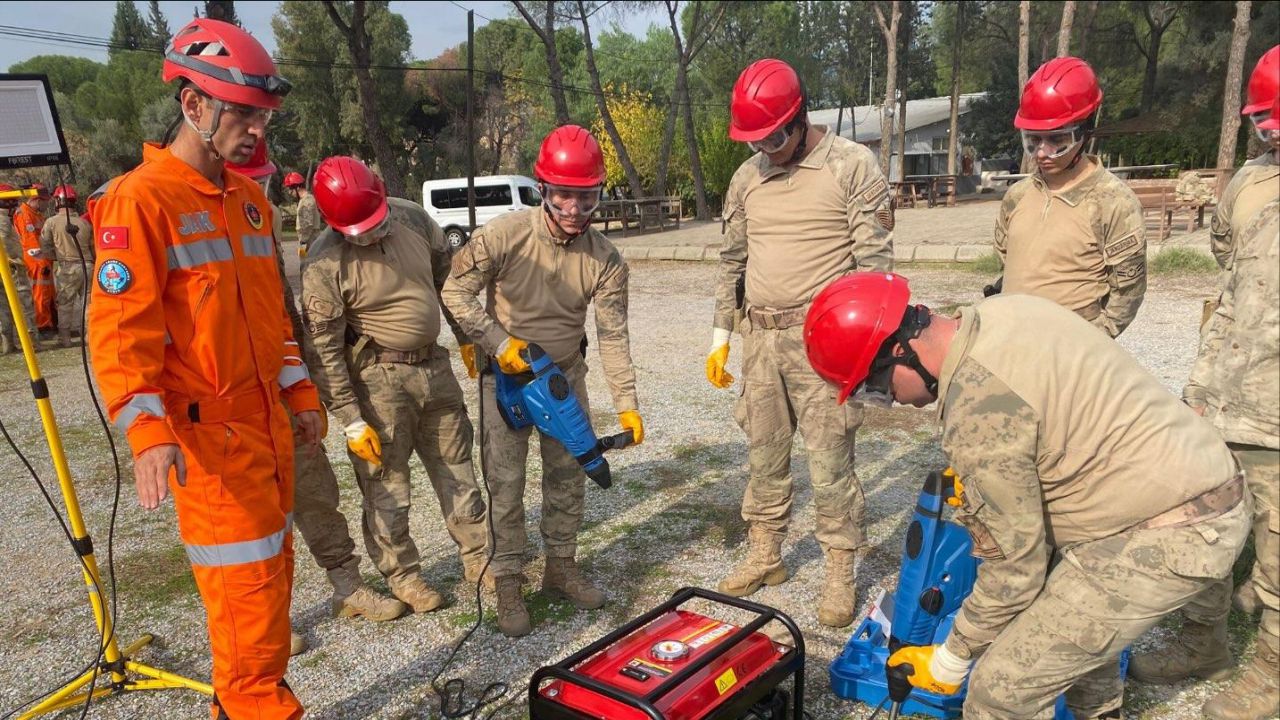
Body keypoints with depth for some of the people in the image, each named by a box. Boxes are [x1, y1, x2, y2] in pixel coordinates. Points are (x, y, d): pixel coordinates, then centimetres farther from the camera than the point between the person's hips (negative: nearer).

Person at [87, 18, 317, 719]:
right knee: (246, 581, -3)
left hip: (268, 420, 8)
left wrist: (300, 393, 17)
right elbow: (118, 327, -17)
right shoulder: (140, 199, -12)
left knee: (273, 567, 15)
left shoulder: (249, 198, 12)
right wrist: (148, 432, -26)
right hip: (206, 433, -8)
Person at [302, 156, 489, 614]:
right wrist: (351, 421, -15)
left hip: (434, 365, 6)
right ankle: (402, 575, 25)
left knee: (456, 468, 16)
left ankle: (478, 559, 32)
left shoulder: (413, 218, -4)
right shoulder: (325, 264, -19)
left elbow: (448, 278, 12)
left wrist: (467, 338, 17)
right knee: (386, 484, 5)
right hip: (379, 377, -5)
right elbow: (325, 350, -16)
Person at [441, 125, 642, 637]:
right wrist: (499, 342, -22)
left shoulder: (605, 259, -13)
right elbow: (456, 292, -14)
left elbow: (613, 335, -11)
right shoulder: (503, 235, -21)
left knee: (569, 474, 11)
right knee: (506, 482, -1)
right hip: (506, 376, -3)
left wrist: (627, 405, -16)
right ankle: (507, 586, 13)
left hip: (566, 374, 3)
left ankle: (560, 569, 29)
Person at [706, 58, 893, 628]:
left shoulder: (852, 165, -5)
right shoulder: (748, 177, 11)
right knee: (764, 452, 13)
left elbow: (874, 260, -8)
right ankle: (764, 555, 28)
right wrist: (720, 337, 15)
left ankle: (840, 574, 13)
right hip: (760, 339, 5)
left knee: (829, 459, -1)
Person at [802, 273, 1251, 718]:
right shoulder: (1004, 309, 1)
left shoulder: (976, 409, -25)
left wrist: (949, 661, -2)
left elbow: (1014, 564, -15)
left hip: (1175, 536, -10)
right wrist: (977, 478, 12)